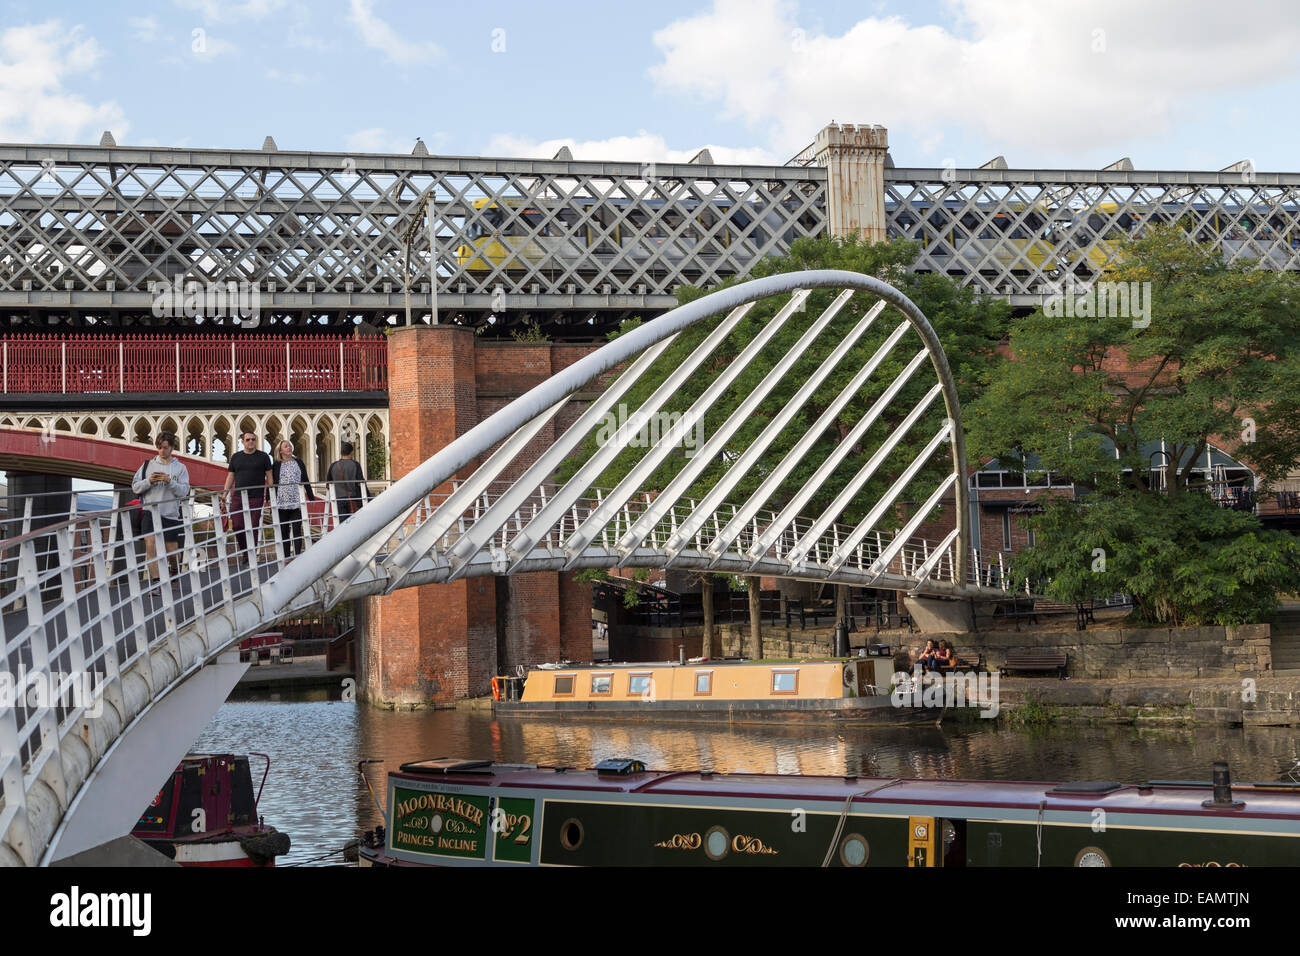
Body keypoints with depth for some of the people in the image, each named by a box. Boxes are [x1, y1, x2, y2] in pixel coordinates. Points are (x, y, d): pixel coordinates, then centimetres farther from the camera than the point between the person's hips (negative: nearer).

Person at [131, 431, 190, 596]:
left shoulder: (180, 468, 8)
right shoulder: (148, 465, 11)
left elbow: (184, 491, -2)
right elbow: (135, 487, 8)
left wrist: (169, 481, -17)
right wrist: (149, 481, -10)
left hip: (171, 514, 0)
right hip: (150, 512, 0)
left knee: (172, 550, 5)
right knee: (151, 544, -18)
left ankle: (174, 571, 37)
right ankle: (156, 584, -21)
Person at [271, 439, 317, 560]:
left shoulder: (298, 462, 11)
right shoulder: (276, 465, 6)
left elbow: (305, 481, 13)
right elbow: (273, 484, 7)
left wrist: (311, 498, 11)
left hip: (296, 502, 1)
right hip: (281, 503, -1)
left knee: (297, 529, -3)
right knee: (284, 531, 3)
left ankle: (298, 555, -2)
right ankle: (286, 556, 9)